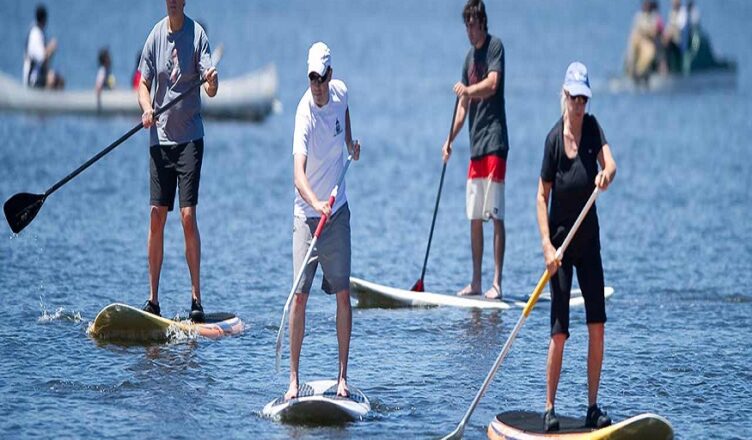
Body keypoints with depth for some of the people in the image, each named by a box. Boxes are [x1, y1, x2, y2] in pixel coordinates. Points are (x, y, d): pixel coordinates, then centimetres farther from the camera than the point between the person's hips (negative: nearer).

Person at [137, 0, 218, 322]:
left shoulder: (197, 35, -5)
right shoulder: (156, 35, 5)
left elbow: (211, 90, -11)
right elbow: (144, 84, 10)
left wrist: (212, 82, -35)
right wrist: (146, 109, -11)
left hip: (189, 136, -3)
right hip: (160, 136, 3)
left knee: (188, 215, -10)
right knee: (156, 217, 3)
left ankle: (196, 298, -5)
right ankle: (153, 300, 9)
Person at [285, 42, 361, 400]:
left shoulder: (340, 92, -5)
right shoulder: (305, 115, -22)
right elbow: (298, 173, -35)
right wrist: (316, 203, -50)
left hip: (338, 212, 5)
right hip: (308, 213, -4)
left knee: (343, 294, 2)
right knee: (299, 295, -7)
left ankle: (342, 376, 8)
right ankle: (293, 378, -1)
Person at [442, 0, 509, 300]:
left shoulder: (495, 47, -6)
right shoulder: (470, 56, 17)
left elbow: (492, 84, -22)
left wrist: (468, 90, -35)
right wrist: (450, 139, 12)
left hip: (494, 142, -9)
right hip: (475, 145, 9)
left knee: (496, 215, -9)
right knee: (474, 217, 9)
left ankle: (497, 283, -10)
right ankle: (476, 282, 14)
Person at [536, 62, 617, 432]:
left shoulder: (592, 127, -1)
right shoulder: (553, 139, -11)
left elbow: (610, 163, -14)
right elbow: (542, 196, -9)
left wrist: (606, 174, -39)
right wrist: (546, 245, -18)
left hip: (588, 237, 4)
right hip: (561, 238, -4)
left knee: (597, 327, 0)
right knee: (559, 332, -7)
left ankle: (593, 407, 8)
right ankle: (549, 408, 3)